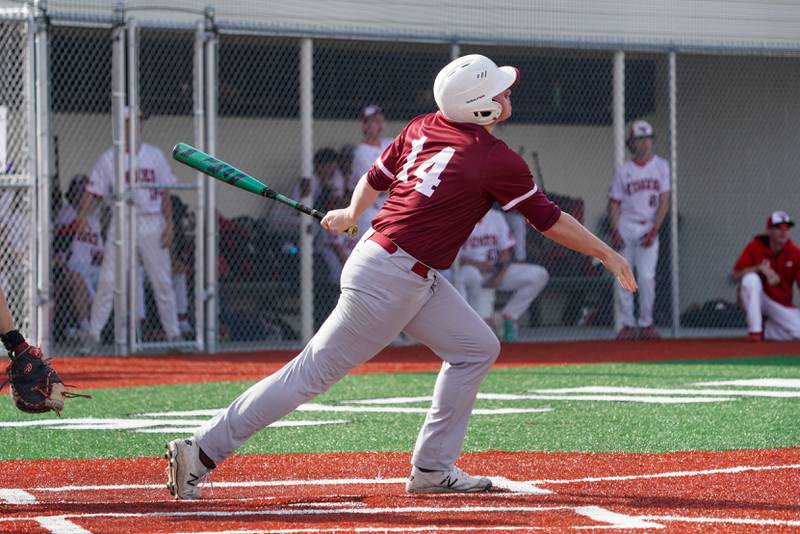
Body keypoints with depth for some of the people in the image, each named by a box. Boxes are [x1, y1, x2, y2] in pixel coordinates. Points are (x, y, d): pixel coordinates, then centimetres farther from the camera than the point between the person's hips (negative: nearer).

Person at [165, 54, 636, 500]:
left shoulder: (423, 128, 5)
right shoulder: (498, 161, -16)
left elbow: (375, 178, 17)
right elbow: (550, 220, -6)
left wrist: (351, 215, 35)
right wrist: (608, 255, 6)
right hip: (389, 280, -9)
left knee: (477, 348, 12)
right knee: (313, 374, -4)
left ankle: (432, 469, 13)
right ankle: (202, 451, -1)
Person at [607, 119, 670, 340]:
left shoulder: (661, 166, 4)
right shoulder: (623, 170, 6)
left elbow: (664, 200, -1)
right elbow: (614, 203, 5)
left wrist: (654, 230, -10)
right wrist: (614, 232, -8)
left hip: (648, 228, -1)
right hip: (625, 226, 1)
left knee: (646, 276, -12)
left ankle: (646, 324, -2)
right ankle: (628, 324, 5)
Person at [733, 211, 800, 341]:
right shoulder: (755, 246, -12)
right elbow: (737, 274, -16)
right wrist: (760, 268, -32)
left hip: (782, 307, 2)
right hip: (757, 299, -2)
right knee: (751, 278, -35)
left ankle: (765, 330, 8)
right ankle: (755, 329, -26)